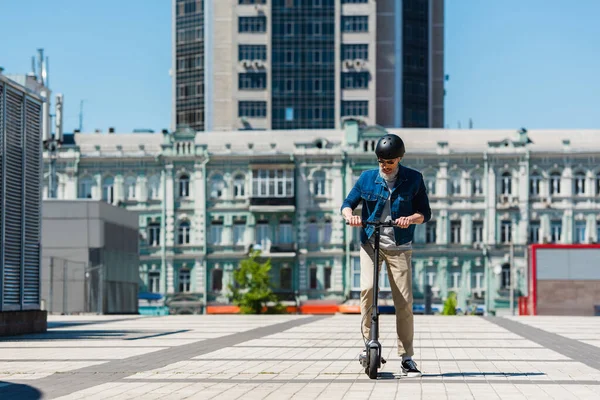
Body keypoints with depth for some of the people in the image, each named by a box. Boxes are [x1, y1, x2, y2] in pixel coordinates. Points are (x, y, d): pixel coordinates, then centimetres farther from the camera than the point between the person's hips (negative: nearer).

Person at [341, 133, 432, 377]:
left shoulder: (414, 179, 0)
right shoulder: (367, 178, 2)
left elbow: (425, 213, 0)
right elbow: (347, 204, 8)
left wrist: (410, 218, -22)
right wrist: (349, 215, -15)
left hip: (399, 247, 0)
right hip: (370, 243, 1)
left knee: (404, 302, -4)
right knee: (367, 287, -22)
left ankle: (406, 357, 5)